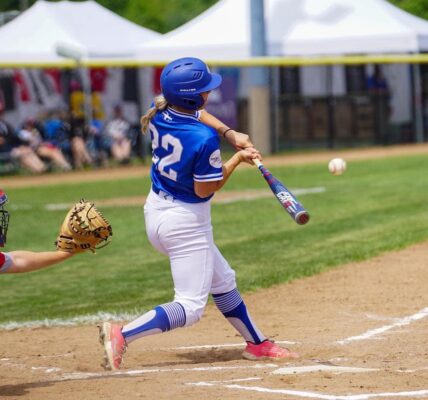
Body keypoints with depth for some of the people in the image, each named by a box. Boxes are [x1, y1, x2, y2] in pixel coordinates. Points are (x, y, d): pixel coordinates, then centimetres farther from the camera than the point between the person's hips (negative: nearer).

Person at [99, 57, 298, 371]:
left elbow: (195, 114, 17)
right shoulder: (205, 139, -28)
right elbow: (205, 189, -19)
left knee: (222, 280, 24)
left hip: (156, 212, 9)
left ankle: (257, 344, 37)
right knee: (190, 307, -1)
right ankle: (122, 335, -15)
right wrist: (239, 159, -9)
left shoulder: (159, 114, -5)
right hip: (186, 222, -9)